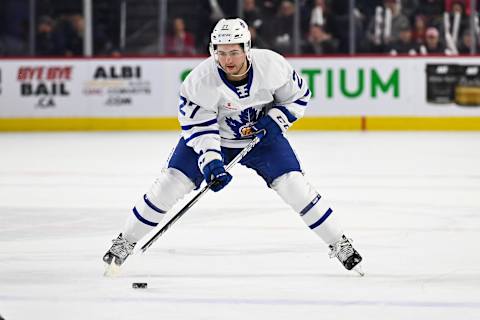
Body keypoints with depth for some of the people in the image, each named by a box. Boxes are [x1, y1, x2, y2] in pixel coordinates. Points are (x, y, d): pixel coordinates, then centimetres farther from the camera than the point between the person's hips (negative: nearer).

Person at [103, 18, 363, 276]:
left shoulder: (271, 65, -25)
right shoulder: (201, 80, -28)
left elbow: (297, 96, -6)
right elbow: (199, 127, -23)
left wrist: (275, 119, -21)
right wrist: (210, 161, -37)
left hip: (261, 135, 1)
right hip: (212, 137, -1)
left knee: (295, 186, -12)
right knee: (172, 182, -12)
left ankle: (339, 245, 5)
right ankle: (125, 242, 2)